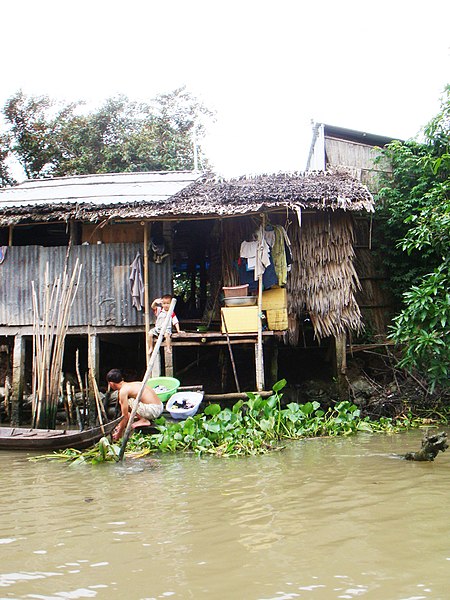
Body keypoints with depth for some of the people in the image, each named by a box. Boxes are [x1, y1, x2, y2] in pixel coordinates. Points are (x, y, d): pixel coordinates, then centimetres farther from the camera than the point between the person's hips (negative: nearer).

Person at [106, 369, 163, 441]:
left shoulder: (123, 391, -10)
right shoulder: (132, 384, 17)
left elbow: (125, 416, -9)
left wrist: (119, 434, 2)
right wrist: (120, 425, 36)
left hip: (152, 410, -10)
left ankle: (143, 420, -2)